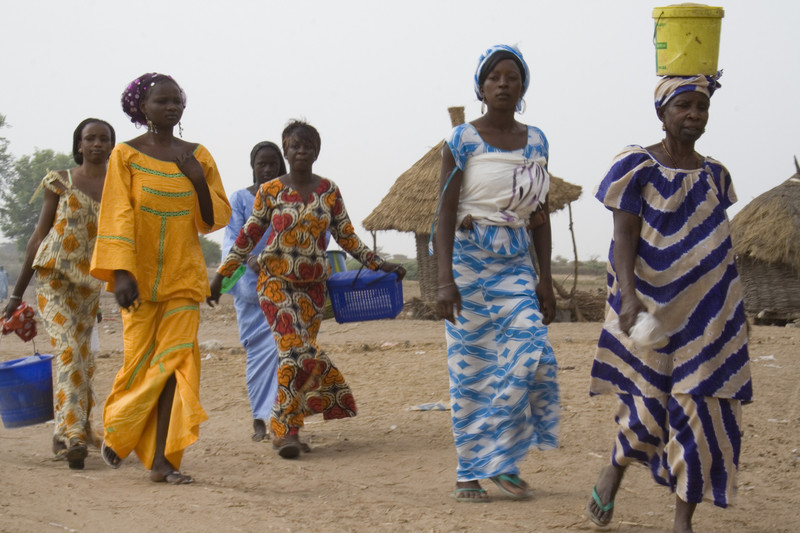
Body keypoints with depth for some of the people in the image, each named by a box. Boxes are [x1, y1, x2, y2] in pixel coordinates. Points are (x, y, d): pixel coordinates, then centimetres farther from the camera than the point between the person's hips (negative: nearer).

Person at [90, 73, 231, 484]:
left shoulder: (197, 156, 8)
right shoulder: (126, 155, -2)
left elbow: (217, 218, 9)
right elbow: (117, 216, -9)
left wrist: (200, 182, -9)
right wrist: (121, 273, -18)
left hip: (183, 273, 3)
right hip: (140, 275, -3)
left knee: (175, 359, -6)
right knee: (140, 357, 1)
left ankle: (161, 459, -5)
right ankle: (115, 431, 29)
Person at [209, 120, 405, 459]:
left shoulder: (329, 191, 6)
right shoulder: (269, 191, 0)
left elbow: (347, 237, 11)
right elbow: (247, 237, 6)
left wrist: (378, 264, 2)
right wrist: (221, 276, 6)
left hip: (313, 285, 3)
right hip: (276, 282, -3)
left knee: (299, 354, 3)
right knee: (296, 350, -19)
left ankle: (285, 429, 15)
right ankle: (287, 428, -13)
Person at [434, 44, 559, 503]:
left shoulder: (536, 141, 10)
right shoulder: (463, 141, -4)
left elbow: (540, 216, 13)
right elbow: (446, 213, -7)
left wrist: (546, 278, 7)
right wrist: (445, 280, -16)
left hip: (516, 264, 4)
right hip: (471, 261, -4)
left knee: (530, 355, -11)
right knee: (470, 365, -2)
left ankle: (503, 462, 3)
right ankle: (469, 472, 8)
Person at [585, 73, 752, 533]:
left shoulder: (714, 175, 8)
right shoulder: (638, 167, -6)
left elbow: (718, 248, 15)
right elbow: (624, 237, -13)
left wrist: (737, 310, 16)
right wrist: (628, 296, -27)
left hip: (708, 311, 4)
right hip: (650, 306, -4)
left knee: (703, 409, -3)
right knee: (649, 404, -2)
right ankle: (615, 471, 32)